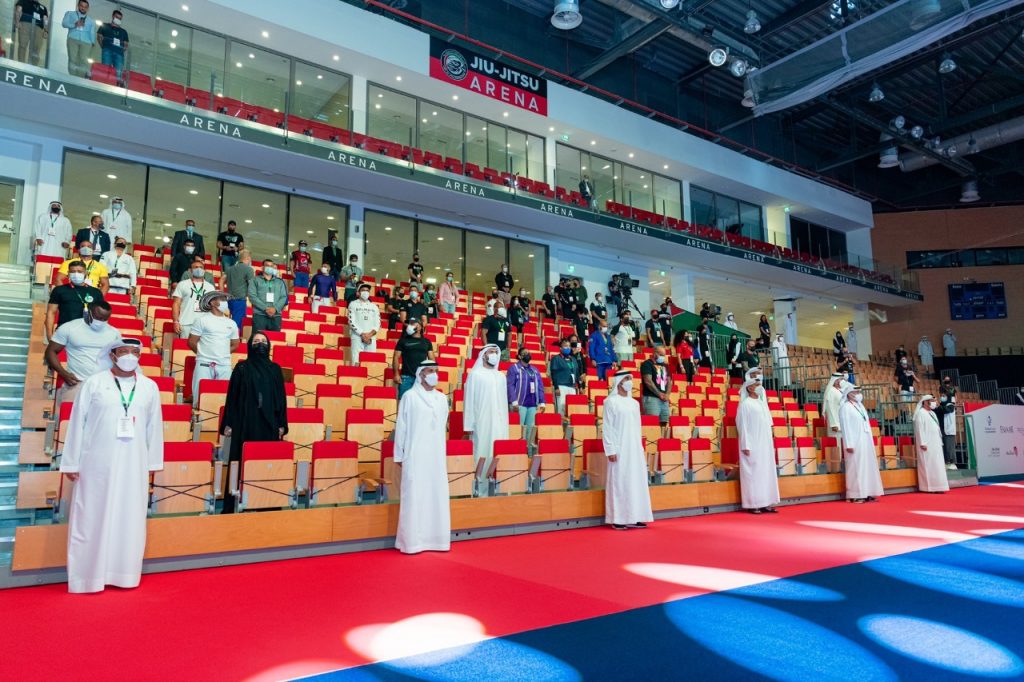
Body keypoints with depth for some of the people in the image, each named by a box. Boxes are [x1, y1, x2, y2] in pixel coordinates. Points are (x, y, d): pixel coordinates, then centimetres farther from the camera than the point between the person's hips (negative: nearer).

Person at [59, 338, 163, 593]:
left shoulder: (150, 387, 5)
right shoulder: (94, 383, -1)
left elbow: (154, 425, 7)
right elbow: (77, 423, 0)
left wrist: (153, 461, 8)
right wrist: (71, 462, -1)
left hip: (134, 464, 2)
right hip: (97, 462, -2)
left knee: (130, 519, 7)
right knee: (92, 519, 4)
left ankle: (124, 574, 18)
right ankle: (87, 577, 15)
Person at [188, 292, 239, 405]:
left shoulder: (231, 323, 15)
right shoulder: (202, 320, 2)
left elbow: (235, 345, 20)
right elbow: (192, 342, 1)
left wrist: (222, 353, 10)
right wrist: (204, 353, 6)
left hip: (225, 366, 3)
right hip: (204, 364, -3)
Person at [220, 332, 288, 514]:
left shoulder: (275, 369, 8)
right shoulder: (242, 367, 4)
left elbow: (281, 397, 8)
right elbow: (232, 396, 2)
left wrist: (282, 424, 3)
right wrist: (228, 423, -3)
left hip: (269, 423, 2)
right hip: (245, 422, -2)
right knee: (242, 461, 1)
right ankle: (235, 504, 8)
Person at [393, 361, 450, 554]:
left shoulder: (442, 398, 10)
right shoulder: (410, 397, -5)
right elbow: (401, 427, -3)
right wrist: (399, 455, -3)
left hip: (436, 455, 5)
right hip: (415, 456, -5)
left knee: (437, 495, 6)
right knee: (414, 496, -3)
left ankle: (435, 538, 15)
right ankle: (411, 541, 4)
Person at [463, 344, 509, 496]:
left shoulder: (501, 377, 15)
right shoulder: (475, 375, -1)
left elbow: (504, 401, 16)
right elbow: (469, 400, -4)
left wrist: (505, 424, 10)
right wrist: (469, 425, -9)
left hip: (499, 423, 5)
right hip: (481, 423, -5)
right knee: (483, 456, -4)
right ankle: (481, 492, 2)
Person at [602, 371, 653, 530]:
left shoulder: (634, 403, 13)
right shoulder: (611, 402, -5)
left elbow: (637, 427, 17)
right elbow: (607, 428, -8)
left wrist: (641, 447, 12)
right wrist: (611, 450, -14)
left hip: (635, 448, 6)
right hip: (619, 449, -6)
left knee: (636, 481, 6)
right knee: (619, 482, -4)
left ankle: (633, 517, 14)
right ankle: (617, 519, 2)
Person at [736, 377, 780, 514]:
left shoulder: (762, 403, 14)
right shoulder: (745, 404, -8)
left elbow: (767, 425, 18)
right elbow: (743, 426, -12)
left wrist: (771, 443, 15)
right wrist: (746, 446, -17)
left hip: (765, 444, 8)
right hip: (753, 445, -8)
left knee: (766, 472, 7)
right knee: (753, 473, -4)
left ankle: (766, 503, 13)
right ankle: (753, 504, 1)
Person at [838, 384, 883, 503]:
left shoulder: (860, 406, 15)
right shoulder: (845, 407, -9)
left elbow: (866, 425, 18)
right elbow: (846, 427, -14)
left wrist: (869, 441, 14)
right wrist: (849, 444, -19)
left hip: (866, 441, 8)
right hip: (855, 442, -8)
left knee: (868, 466, 8)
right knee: (856, 467, -7)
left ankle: (866, 493, 13)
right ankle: (856, 495, -4)